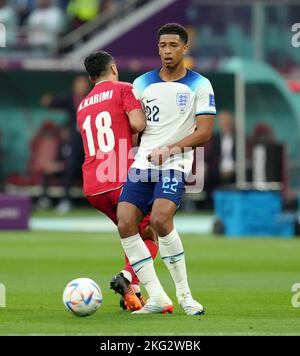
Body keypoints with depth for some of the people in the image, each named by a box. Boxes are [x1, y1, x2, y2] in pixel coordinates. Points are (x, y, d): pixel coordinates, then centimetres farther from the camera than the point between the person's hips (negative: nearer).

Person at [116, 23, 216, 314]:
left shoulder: (199, 86, 2)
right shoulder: (142, 83, 13)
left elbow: (204, 133, -6)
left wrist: (170, 149, -17)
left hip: (174, 165, -5)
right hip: (142, 164, 5)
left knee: (160, 220, -27)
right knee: (125, 224, -13)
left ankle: (184, 295, -13)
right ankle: (157, 298, -7)